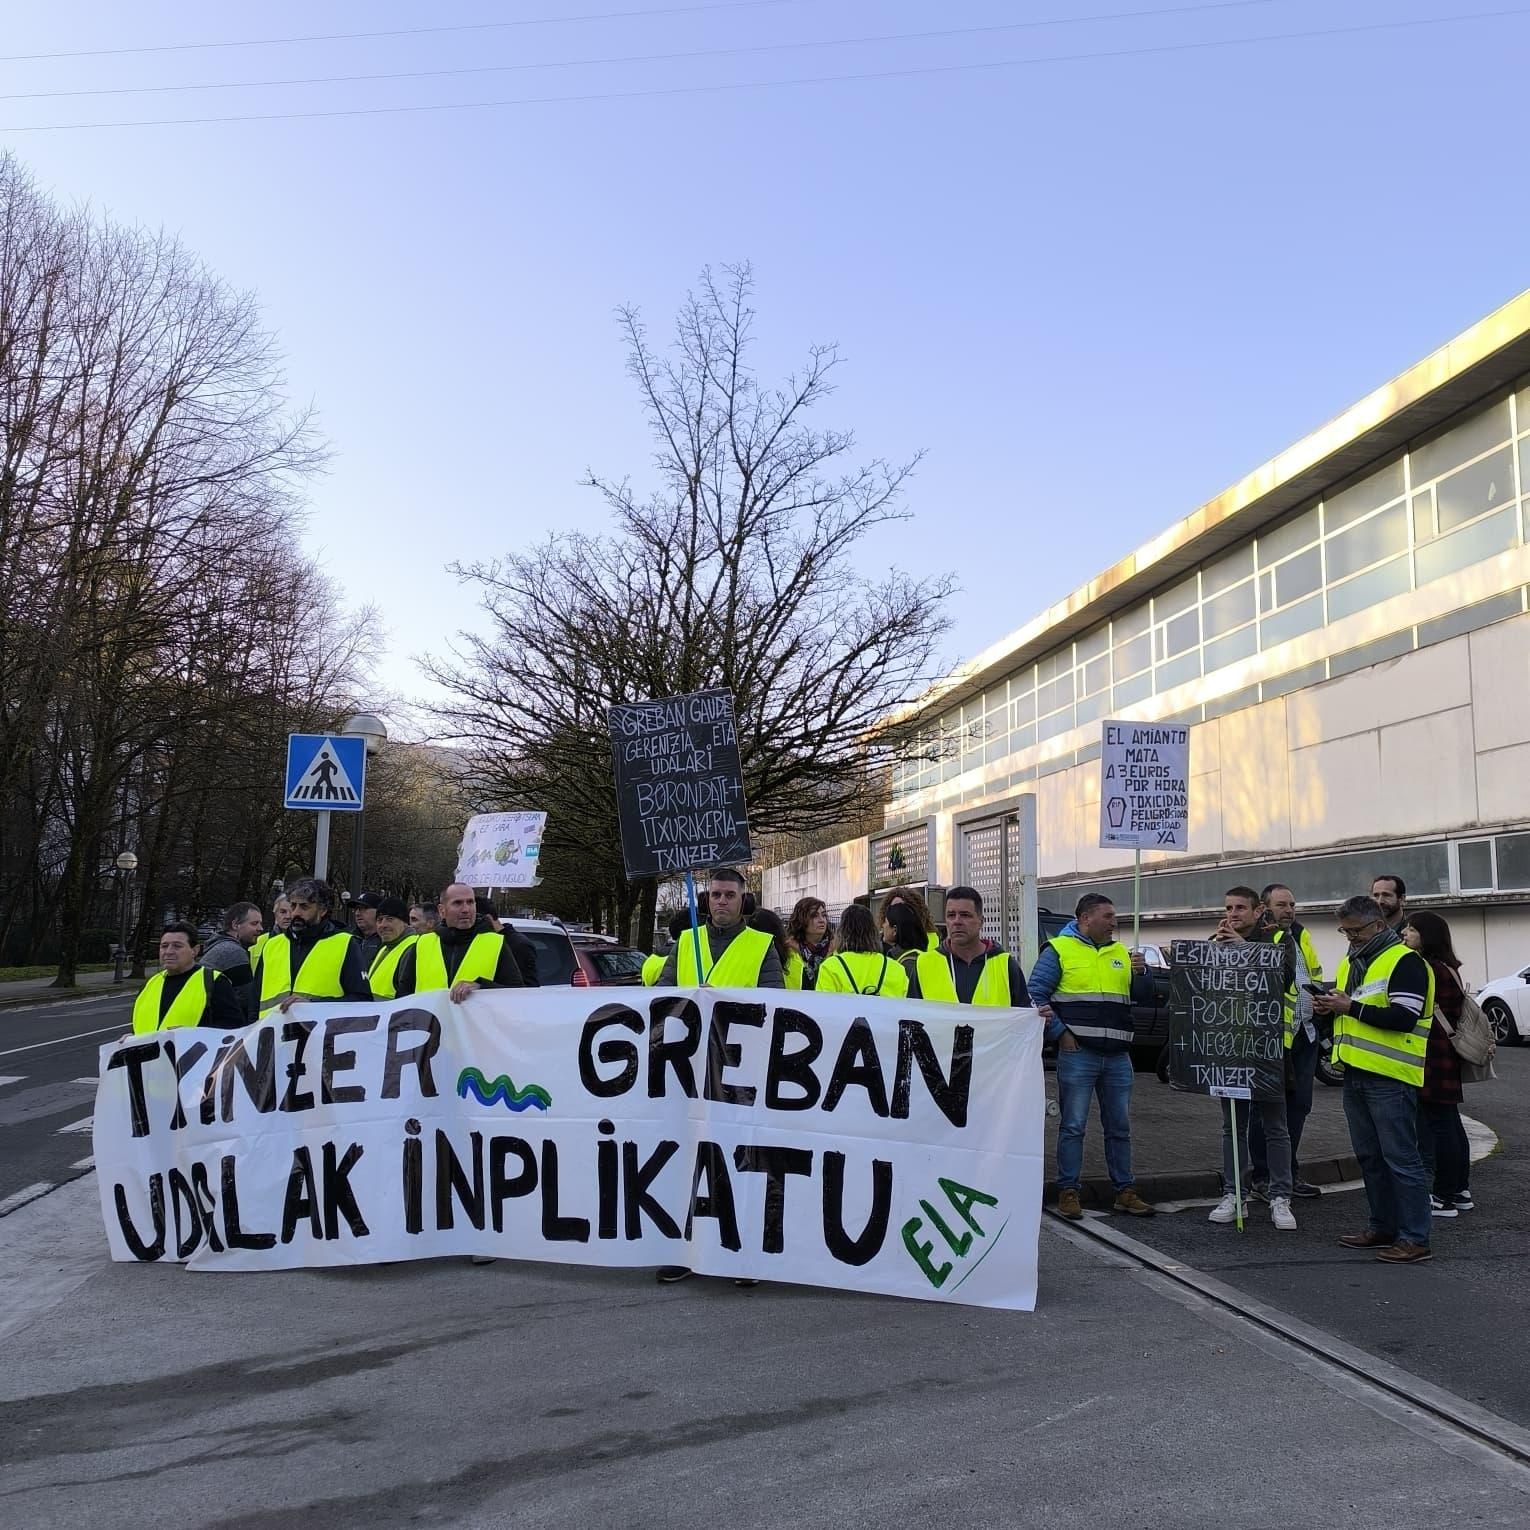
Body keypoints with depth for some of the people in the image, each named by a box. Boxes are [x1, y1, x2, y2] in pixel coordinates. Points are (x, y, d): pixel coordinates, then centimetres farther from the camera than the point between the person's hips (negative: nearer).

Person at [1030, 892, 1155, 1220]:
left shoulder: (1121, 953, 15)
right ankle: (1068, 1191, 5)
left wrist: (1140, 973, -4)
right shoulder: (1059, 950, -1)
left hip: (1118, 1057, 5)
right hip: (1077, 1054, -5)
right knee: (1073, 1125, -2)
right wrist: (1059, 1033, -10)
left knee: (1119, 1127, 11)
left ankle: (1125, 1191, 19)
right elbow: (1035, 995, -6)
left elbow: (1145, 997, 16)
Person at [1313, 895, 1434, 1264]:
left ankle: (1415, 1239, 1)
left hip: (1390, 1078, -9)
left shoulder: (1405, 961, -10)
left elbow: (1404, 1017, -21)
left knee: (1400, 1158, -5)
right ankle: (1382, 1227, 24)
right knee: (1370, 1157, 14)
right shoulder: (1349, 963, 17)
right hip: (1356, 1074, 9)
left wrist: (1351, 1006, -19)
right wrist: (1328, 1008, 4)